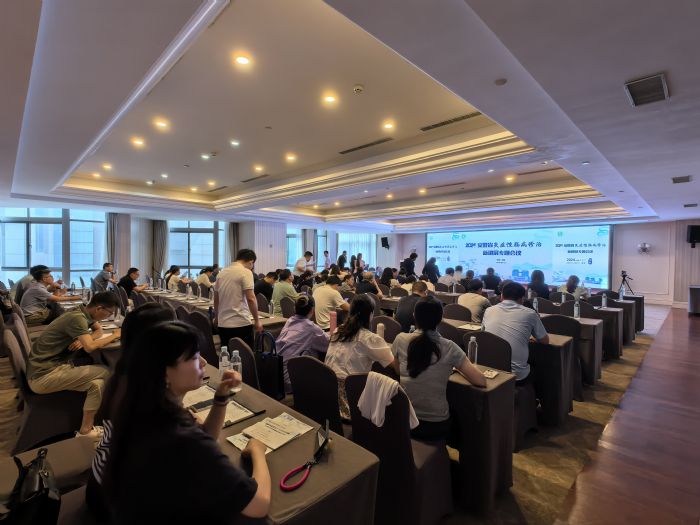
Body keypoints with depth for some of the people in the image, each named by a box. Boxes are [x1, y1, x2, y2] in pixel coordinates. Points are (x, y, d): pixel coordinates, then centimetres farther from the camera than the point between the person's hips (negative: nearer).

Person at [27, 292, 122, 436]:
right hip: (43, 376, -8)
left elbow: (99, 331, 16)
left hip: (50, 369, 8)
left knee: (97, 383, -9)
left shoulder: (83, 313, 5)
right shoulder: (77, 318, -23)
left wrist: (84, 339, -7)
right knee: (103, 373, -14)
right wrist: (114, 335, -15)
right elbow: (90, 347, -33)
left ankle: (86, 428, 0)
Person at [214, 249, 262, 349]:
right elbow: (250, 299, -17)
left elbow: (216, 299, 17)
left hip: (223, 323, 7)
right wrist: (257, 320, -8)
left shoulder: (222, 272, 11)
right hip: (241, 323, -7)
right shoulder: (246, 272, -10)